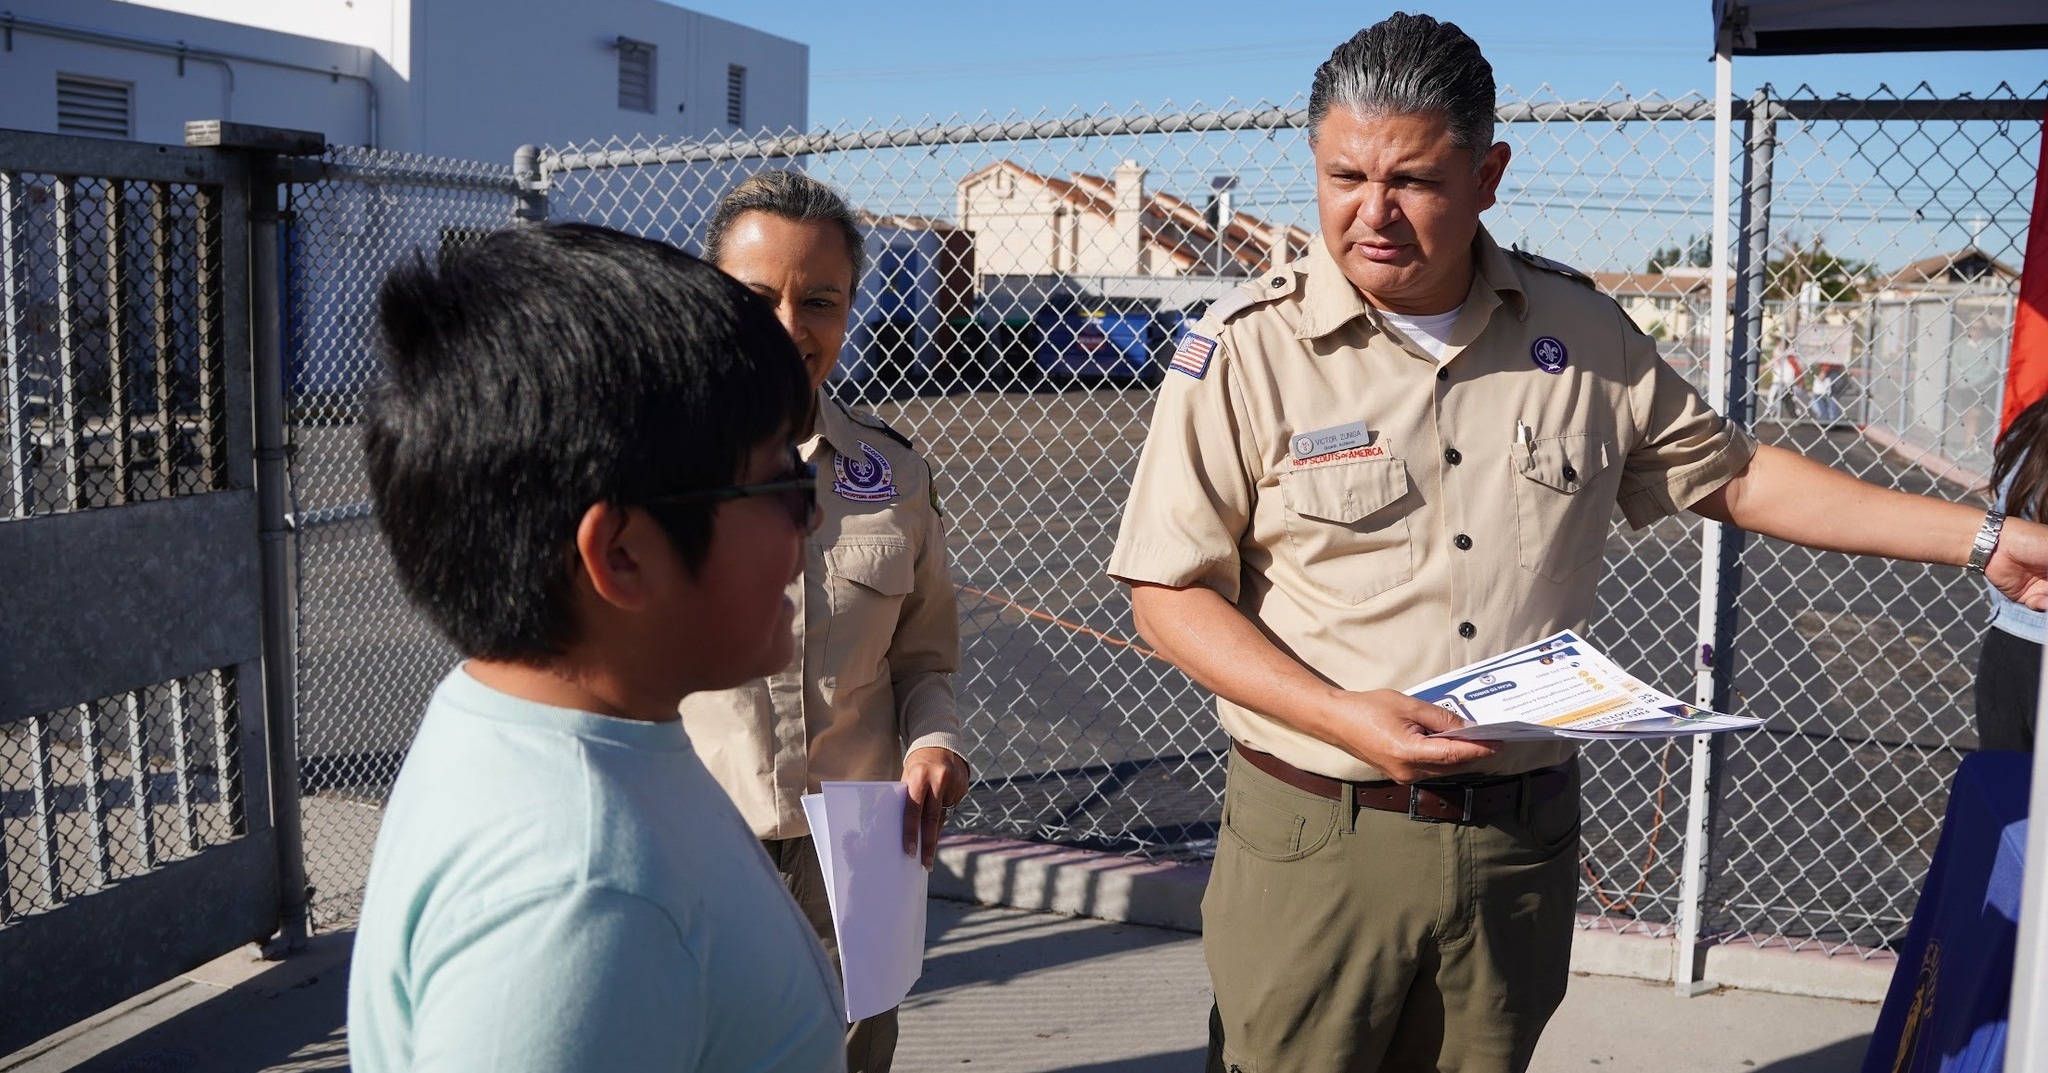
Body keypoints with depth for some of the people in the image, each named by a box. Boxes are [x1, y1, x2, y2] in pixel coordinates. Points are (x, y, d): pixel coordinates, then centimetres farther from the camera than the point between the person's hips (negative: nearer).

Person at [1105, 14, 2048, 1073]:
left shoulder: (1580, 329, 4)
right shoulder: (1245, 348, -8)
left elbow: (1730, 474, 15)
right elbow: (1168, 590, -8)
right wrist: (1341, 717, -21)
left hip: (1523, 844, 3)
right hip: (1317, 846, -3)